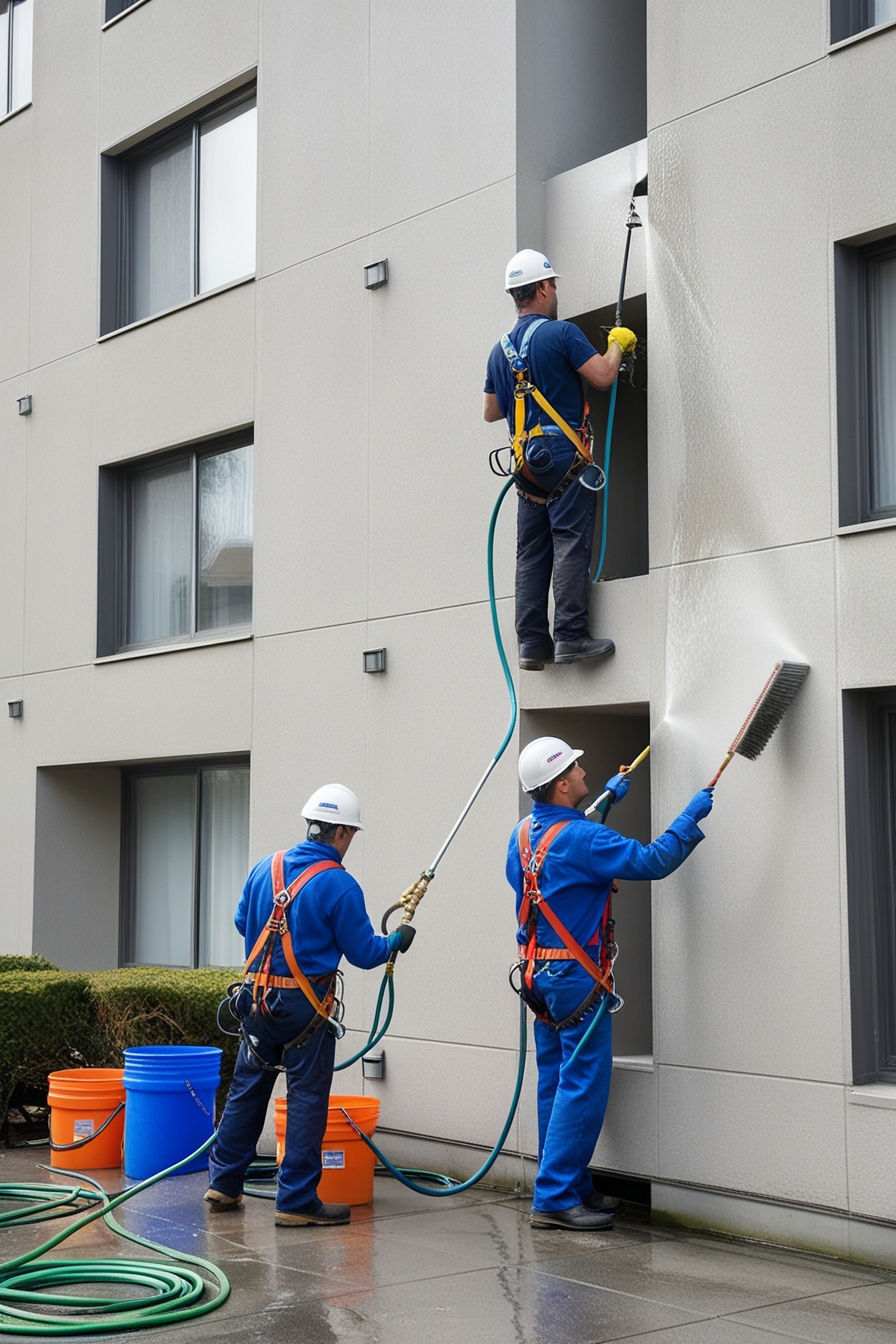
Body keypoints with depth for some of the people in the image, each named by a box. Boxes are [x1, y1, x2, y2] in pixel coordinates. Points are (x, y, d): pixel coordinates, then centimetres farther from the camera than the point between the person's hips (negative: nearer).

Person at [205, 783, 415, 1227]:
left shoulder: (266, 867, 3)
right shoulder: (339, 885, -14)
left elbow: (242, 921, 18)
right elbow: (364, 953, -9)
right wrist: (397, 941, 10)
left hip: (256, 997, 6)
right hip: (304, 1007, -6)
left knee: (247, 1089, 16)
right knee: (306, 1100, 1)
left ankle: (224, 1183, 23)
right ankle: (296, 1201, 4)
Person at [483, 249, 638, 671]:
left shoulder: (500, 349, 15)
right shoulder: (560, 333, -6)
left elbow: (491, 410, 21)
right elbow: (602, 376, -11)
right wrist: (617, 344, 7)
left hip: (527, 460, 7)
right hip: (563, 452, -7)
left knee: (531, 552, 6)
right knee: (570, 543, -8)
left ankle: (532, 643, 4)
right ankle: (571, 636, -13)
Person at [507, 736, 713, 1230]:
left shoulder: (524, 833, 7)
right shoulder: (580, 838, -20)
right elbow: (652, 861, -21)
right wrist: (690, 818, -9)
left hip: (539, 975, 9)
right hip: (577, 980, -9)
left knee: (556, 1085, 14)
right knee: (582, 1087, -5)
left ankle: (572, 1187, 23)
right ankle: (554, 1198, -5)